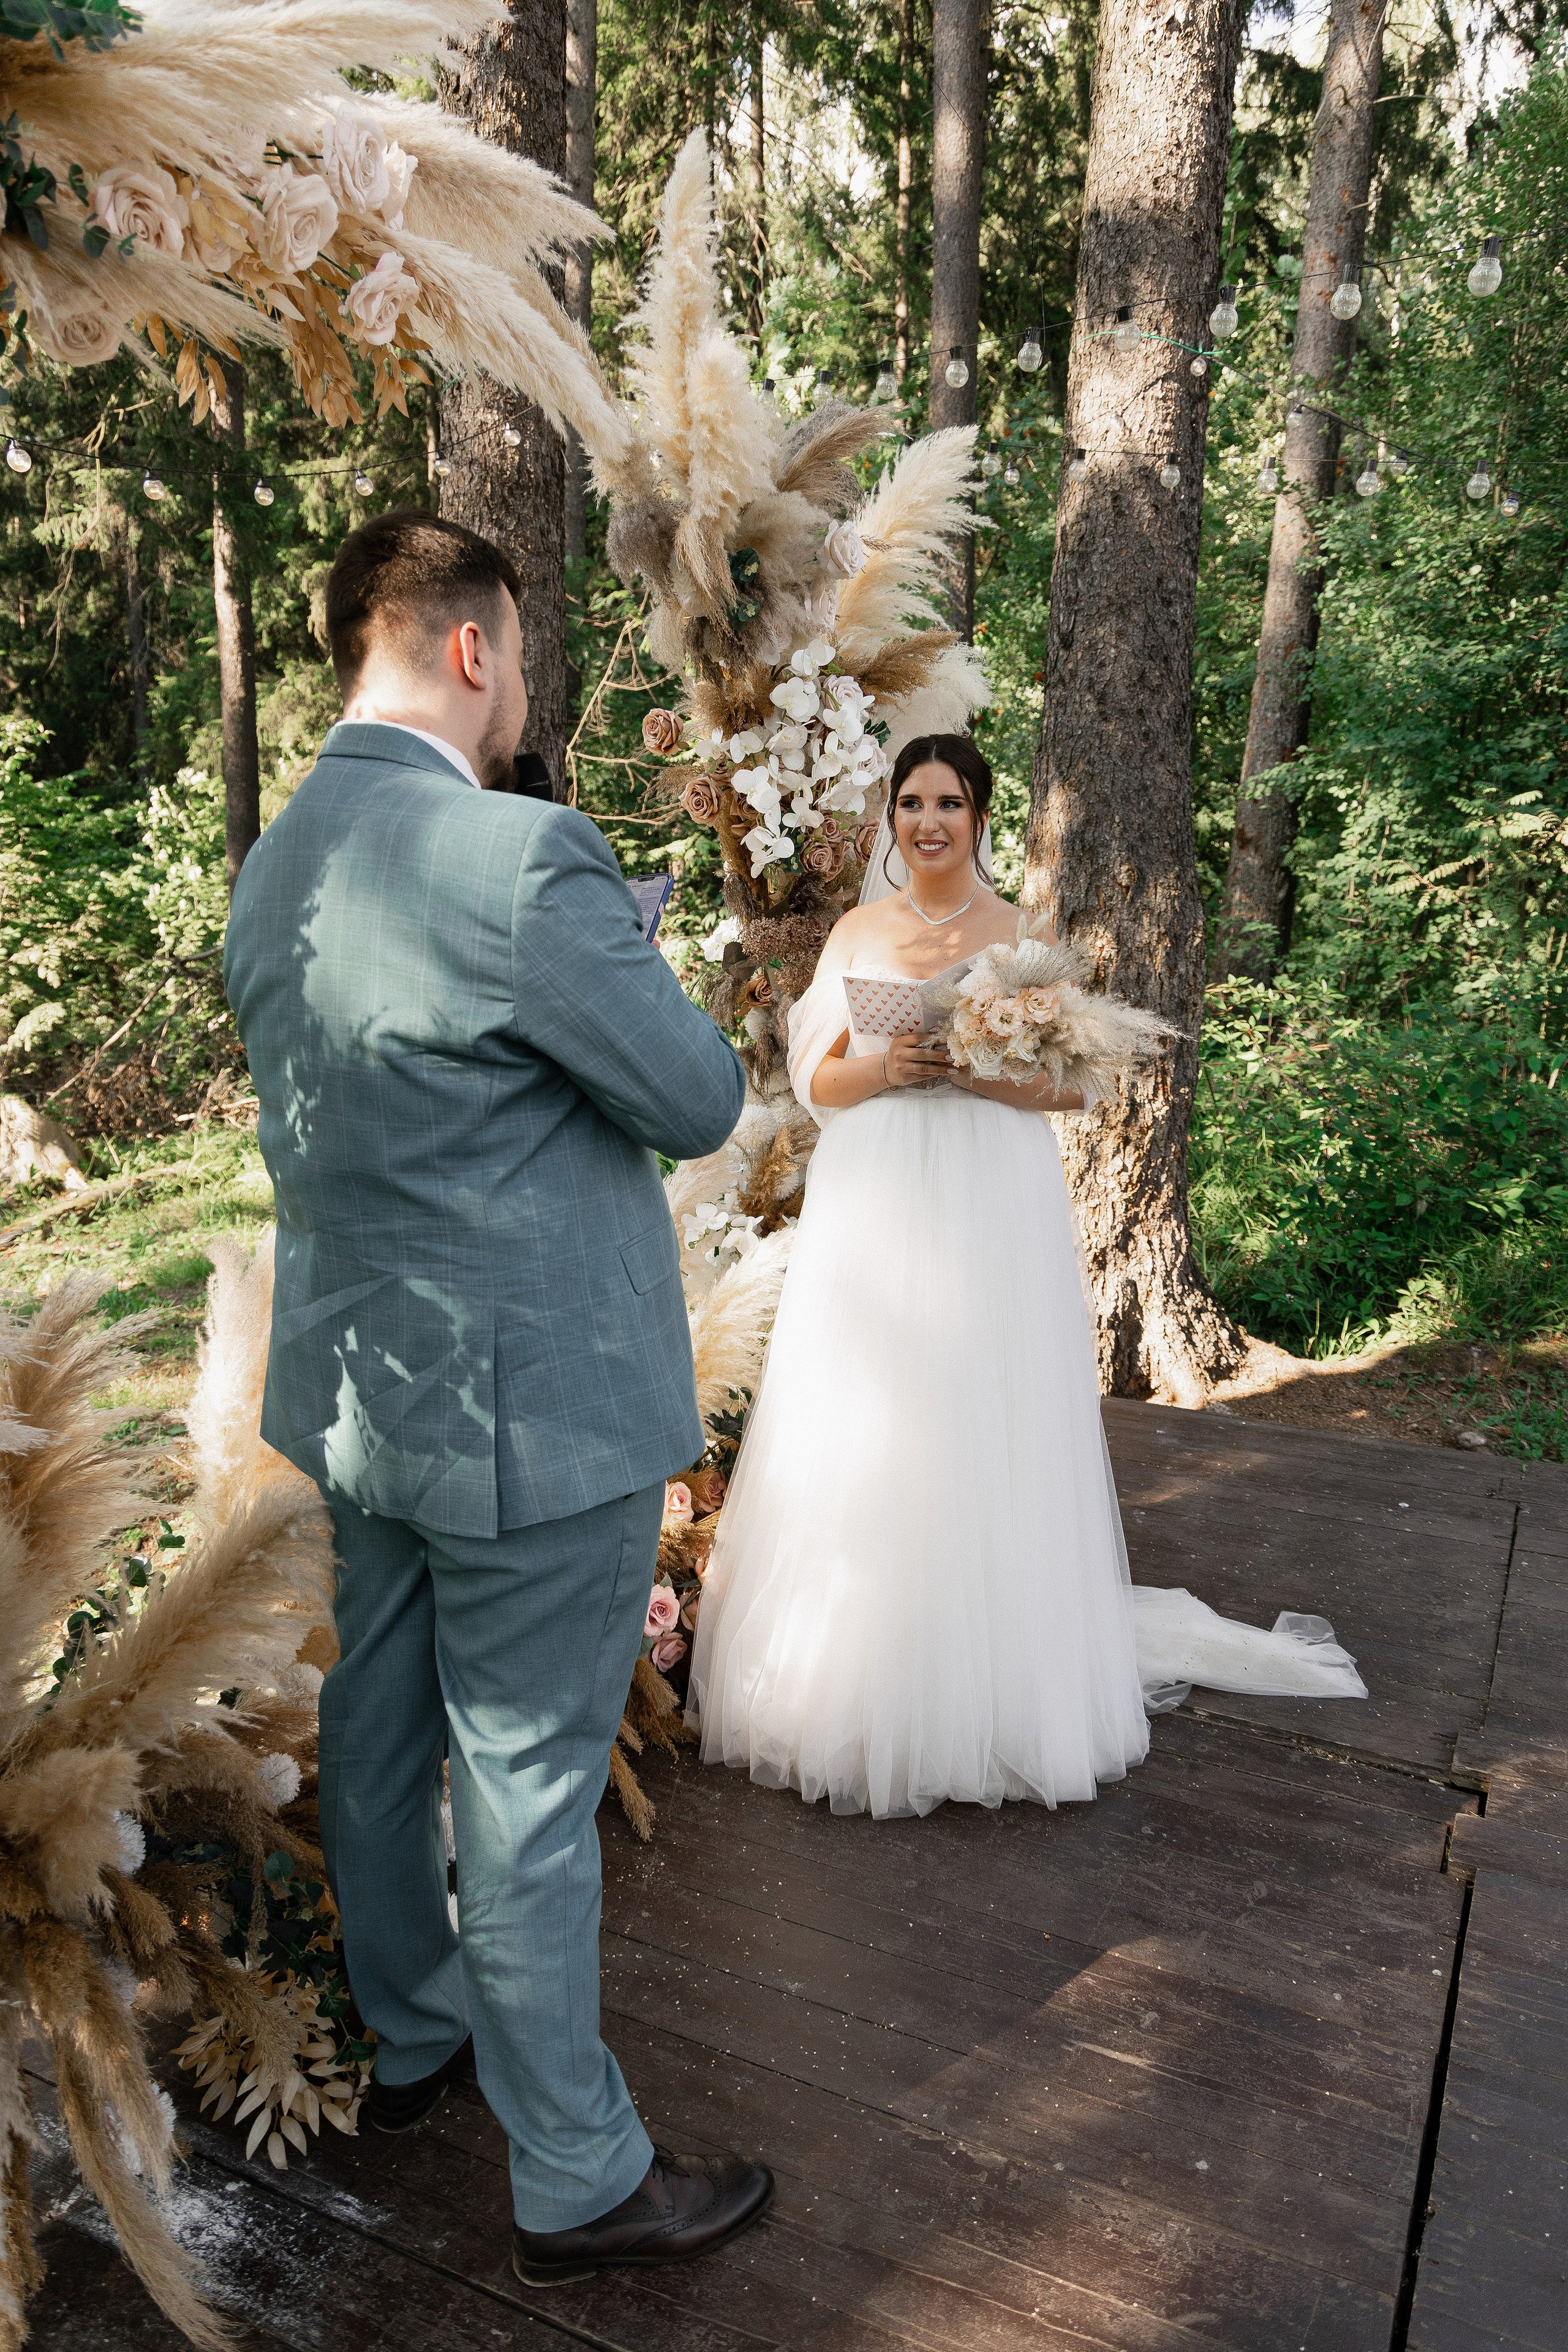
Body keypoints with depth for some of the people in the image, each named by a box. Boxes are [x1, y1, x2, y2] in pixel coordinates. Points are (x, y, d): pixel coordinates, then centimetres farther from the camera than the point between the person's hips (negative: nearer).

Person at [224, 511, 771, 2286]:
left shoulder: (274, 866, 4)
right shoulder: (524, 858, -23)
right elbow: (700, 1102, -16)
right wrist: (641, 1015, 5)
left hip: (354, 1392, 9)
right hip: (535, 1407, -8)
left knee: (379, 1729, 23)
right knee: (527, 1791, 6)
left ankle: (410, 2037, 46)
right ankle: (576, 2180, 27)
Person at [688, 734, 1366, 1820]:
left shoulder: (1024, 934, 2)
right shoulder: (856, 932, 11)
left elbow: (1073, 1084, -1)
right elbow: (814, 1078, 9)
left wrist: (972, 1068, -16)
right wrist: (883, 1069, -11)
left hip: (988, 1213, -2)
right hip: (869, 1209, 3)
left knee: (980, 1442, -1)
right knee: (857, 1438, 3)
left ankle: (991, 1688, 14)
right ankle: (858, 1674, 17)